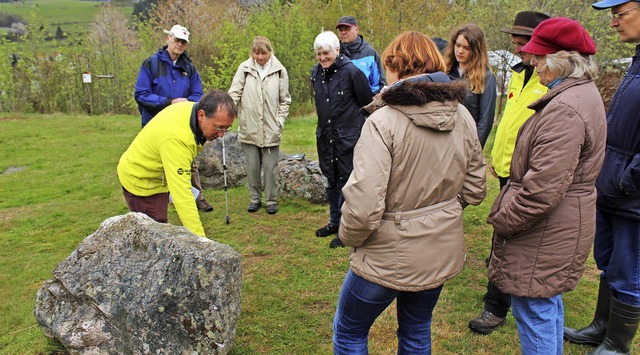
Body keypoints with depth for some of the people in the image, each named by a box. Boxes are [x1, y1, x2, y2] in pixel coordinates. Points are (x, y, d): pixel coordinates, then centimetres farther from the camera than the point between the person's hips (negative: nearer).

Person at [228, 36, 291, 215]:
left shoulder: (279, 70, 1)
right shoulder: (244, 68, 0)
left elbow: (285, 100, 8)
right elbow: (234, 93, -1)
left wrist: (280, 121, 0)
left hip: (271, 130, -1)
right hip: (249, 128, 1)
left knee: (270, 167, 4)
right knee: (252, 167, 9)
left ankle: (271, 200, 20)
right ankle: (255, 199, 25)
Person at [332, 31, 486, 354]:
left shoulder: (383, 122, -23)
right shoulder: (462, 117, -3)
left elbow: (363, 205, -28)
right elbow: (474, 190, 5)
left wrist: (349, 237, -8)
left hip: (388, 257, -6)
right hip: (441, 253, 6)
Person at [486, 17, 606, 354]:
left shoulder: (565, 109, -24)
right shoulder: (584, 93, 11)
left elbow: (542, 187, -29)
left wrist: (501, 221, -15)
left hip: (545, 233, -11)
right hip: (556, 226, 11)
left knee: (534, 311, 3)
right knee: (547, 304, 25)